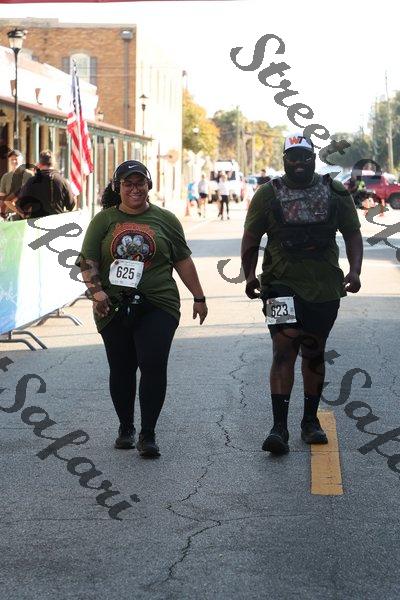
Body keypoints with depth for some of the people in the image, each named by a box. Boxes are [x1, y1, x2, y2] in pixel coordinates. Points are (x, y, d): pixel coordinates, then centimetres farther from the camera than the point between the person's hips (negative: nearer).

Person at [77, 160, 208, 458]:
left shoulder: (165, 219, 8)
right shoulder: (104, 220, 7)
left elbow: (183, 260, 12)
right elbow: (88, 260, 3)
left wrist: (199, 297, 12)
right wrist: (96, 290, -13)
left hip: (157, 307, -1)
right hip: (114, 308, 1)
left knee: (153, 366, -12)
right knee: (121, 369, 9)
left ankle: (148, 434, -5)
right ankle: (125, 428, 25)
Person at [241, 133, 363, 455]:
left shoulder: (335, 192, 7)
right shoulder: (268, 194, 3)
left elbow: (352, 233, 10)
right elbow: (251, 238, 7)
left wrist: (355, 271, -5)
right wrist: (250, 274, -5)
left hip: (325, 287, 2)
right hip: (282, 284, -2)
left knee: (314, 353, 12)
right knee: (284, 349, -14)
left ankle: (310, 420, 26)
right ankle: (279, 427, -15)